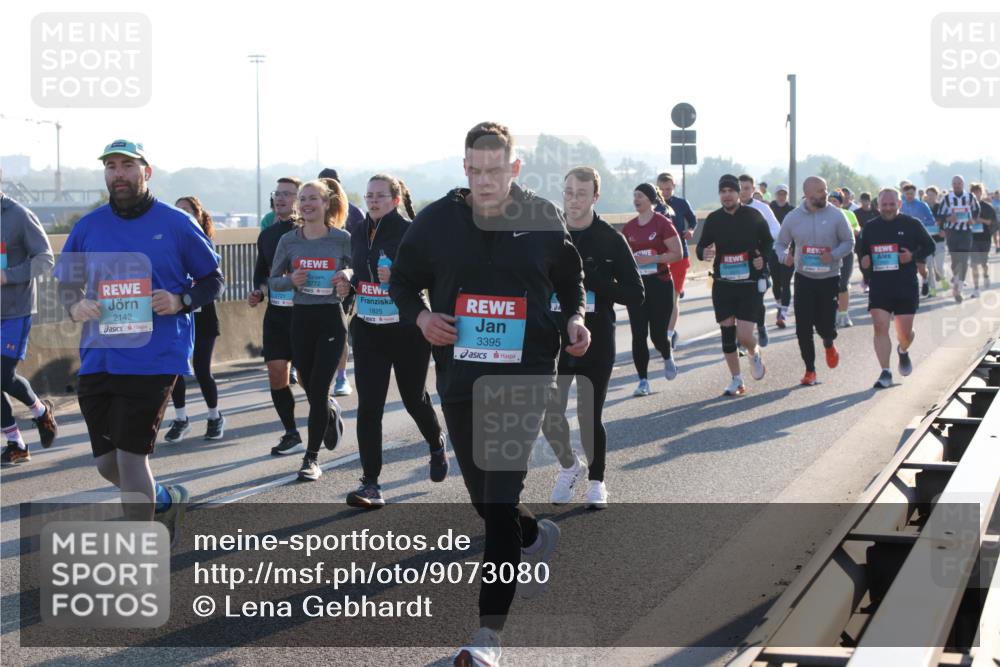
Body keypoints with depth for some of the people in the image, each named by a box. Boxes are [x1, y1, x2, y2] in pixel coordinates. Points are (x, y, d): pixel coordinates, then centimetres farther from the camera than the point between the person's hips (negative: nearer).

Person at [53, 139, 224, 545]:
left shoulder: (176, 224, -1)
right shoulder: (88, 226, 8)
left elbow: (213, 280, 7)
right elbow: (66, 281, 17)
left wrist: (181, 301, -12)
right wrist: (74, 305, -6)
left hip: (153, 360, -4)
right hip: (98, 359, 5)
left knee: (130, 456, -7)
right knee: (107, 463, 10)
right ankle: (167, 499, 40)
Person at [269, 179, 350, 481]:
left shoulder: (342, 238, -5)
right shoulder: (289, 240, 0)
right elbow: (274, 280, 7)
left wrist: (348, 274, -15)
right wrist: (291, 280, -14)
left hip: (331, 319, -3)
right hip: (300, 318, 3)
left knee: (318, 388, -9)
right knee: (310, 387, 10)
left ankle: (312, 457, 1)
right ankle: (331, 412, 46)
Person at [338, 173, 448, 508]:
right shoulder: (359, 234, 7)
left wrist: (397, 277, -29)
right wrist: (348, 287, -1)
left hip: (408, 330, -4)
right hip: (368, 331, 4)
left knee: (414, 398, 14)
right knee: (368, 406, -6)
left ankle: (437, 445, 47)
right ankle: (370, 484, -5)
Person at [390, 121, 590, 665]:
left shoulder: (543, 220, -2)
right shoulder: (437, 221, -1)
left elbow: (570, 278, 16)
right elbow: (402, 281, 10)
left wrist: (574, 318, -3)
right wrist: (420, 316, -10)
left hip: (525, 374, -3)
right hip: (459, 376, 3)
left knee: (500, 501, -14)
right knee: (483, 496, 17)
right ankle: (536, 538, 52)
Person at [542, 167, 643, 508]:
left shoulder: (611, 240, -5)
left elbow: (636, 294, -7)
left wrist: (591, 281, -19)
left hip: (596, 343, -2)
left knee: (590, 418, 2)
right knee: (549, 418, 0)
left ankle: (596, 481, 25)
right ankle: (569, 467, 29)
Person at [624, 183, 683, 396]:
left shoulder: (663, 223, -7)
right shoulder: (629, 227, 8)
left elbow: (678, 253, -10)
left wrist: (652, 259, -18)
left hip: (659, 284, -4)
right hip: (636, 285, 4)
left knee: (658, 334, -2)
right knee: (638, 335, -2)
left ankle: (667, 358, 33)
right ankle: (643, 381, 5)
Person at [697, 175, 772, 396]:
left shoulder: (753, 216, -3)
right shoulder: (713, 219, 2)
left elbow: (768, 242, 9)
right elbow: (701, 246, 8)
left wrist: (762, 258, -11)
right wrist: (704, 253, -15)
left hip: (750, 284, -3)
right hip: (723, 284, 3)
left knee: (744, 336, -10)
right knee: (727, 334, 5)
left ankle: (755, 353, 26)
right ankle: (736, 380, 19)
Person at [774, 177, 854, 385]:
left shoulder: (835, 216, -5)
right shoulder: (792, 218, -2)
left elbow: (848, 242, 1)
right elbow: (780, 244, 8)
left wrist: (833, 255, -18)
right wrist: (784, 256, -15)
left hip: (830, 278, -1)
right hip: (804, 279, 1)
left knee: (826, 326, -4)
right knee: (803, 328, -2)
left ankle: (829, 344, 34)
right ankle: (810, 370, 14)